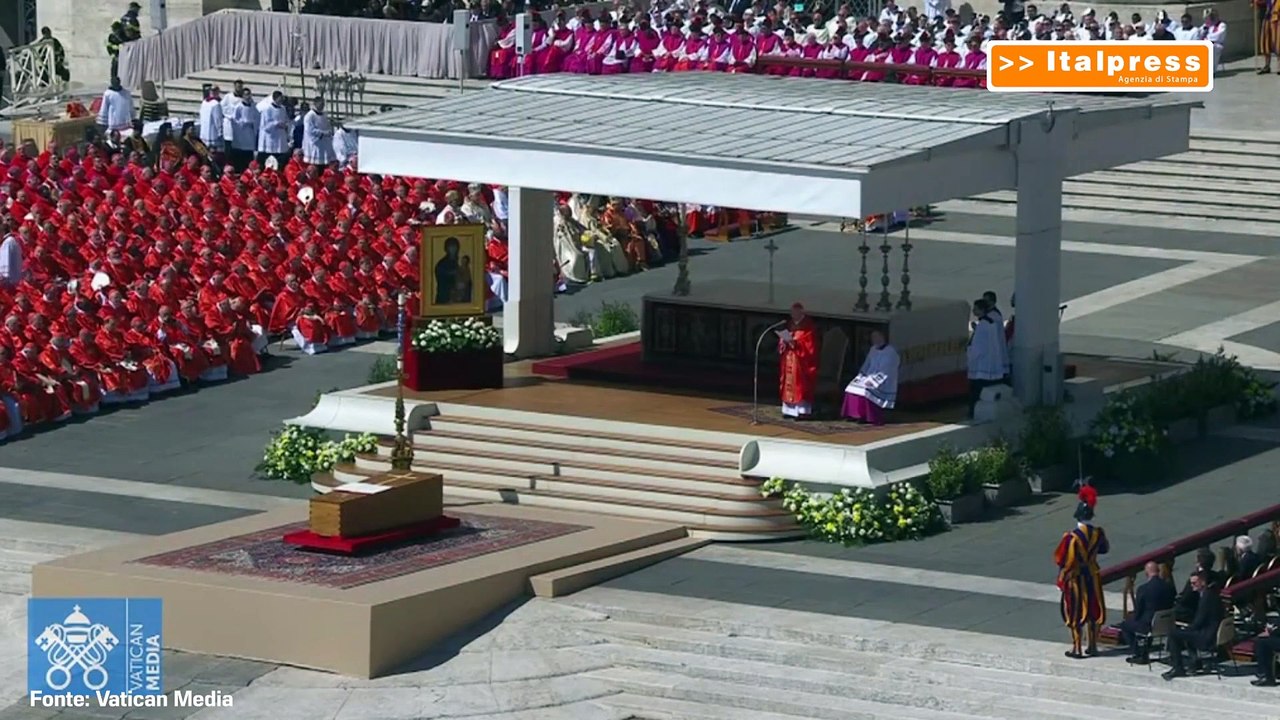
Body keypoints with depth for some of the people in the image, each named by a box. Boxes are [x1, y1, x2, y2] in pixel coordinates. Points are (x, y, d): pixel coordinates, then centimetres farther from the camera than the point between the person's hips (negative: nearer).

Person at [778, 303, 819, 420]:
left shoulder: (808, 327, -9)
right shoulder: (790, 324, 13)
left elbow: (809, 346, -15)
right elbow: (781, 344, 18)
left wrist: (794, 342, -23)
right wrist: (783, 341, -5)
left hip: (801, 362, -7)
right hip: (789, 361, 7)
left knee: (800, 386, -9)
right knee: (789, 385, 7)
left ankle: (803, 411, -8)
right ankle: (790, 410, 12)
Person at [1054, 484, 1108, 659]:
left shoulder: (1072, 537, -23)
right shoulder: (1098, 533, -9)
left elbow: (1061, 559, -19)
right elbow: (1105, 549, 12)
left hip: (1075, 579, -4)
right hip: (1092, 577, 4)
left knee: (1075, 613, 6)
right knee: (1092, 610, 16)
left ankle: (1077, 649, 9)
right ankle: (1092, 646, 23)